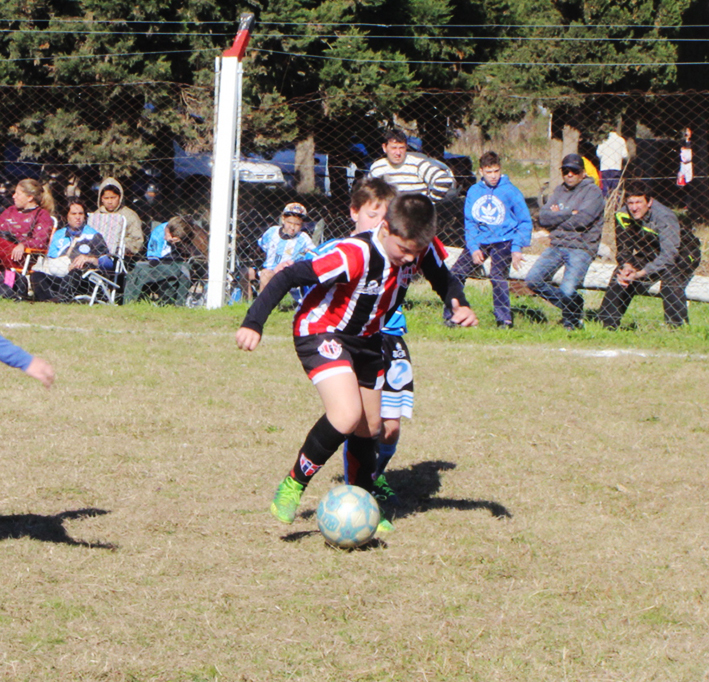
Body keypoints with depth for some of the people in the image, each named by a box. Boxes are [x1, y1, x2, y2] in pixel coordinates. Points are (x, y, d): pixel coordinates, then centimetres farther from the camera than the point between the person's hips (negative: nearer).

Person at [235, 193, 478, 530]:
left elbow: (444, 279, 5)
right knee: (347, 414, -26)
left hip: (366, 338, 7)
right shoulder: (354, 255, -35)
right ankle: (292, 486, -7)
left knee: (369, 426, 12)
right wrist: (253, 323, -36)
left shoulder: (421, 249, -15)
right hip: (321, 332, -7)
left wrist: (459, 305, -16)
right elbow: (289, 276, -32)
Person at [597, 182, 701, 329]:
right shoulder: (623, 216, -15)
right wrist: (627, 267, -30)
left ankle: (676, 326, -28)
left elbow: (668, 255, -38)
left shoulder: (664, 217, -33)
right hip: (650, 256, 6)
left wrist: (640, 274, -46)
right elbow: (623, 249, -8)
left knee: (670, 274, -34)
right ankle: (606, 324, 5)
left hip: (683, 256, -6)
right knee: (621, 274, -6)